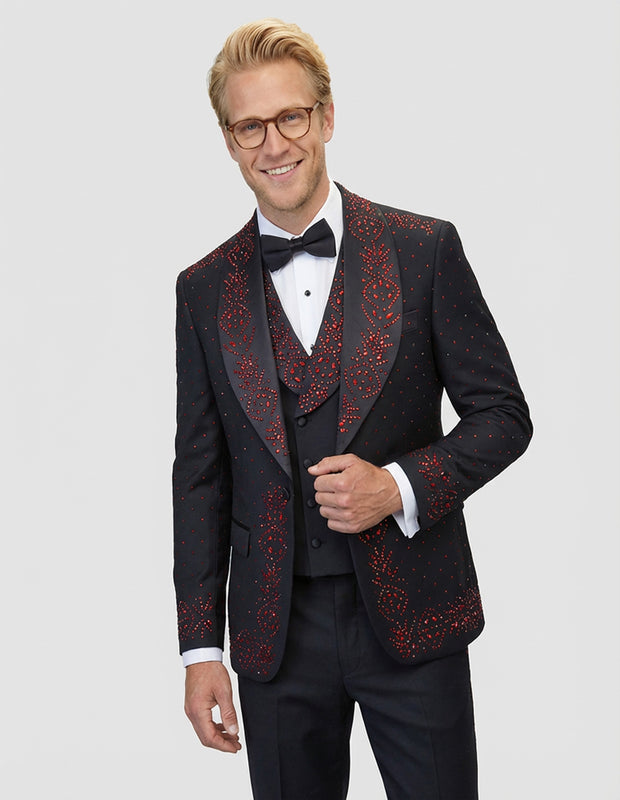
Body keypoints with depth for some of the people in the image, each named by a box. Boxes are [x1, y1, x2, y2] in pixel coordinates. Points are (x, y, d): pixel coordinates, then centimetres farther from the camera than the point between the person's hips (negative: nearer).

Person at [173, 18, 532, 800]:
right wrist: (200, 647, 3)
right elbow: (200, 474, 5)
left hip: (412, 617, -1)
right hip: (275, 630, 2)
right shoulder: (204, 289, 4)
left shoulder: (424, 249, -3)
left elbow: (502, 413, 0)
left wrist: (401, 486, -17)